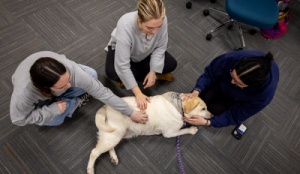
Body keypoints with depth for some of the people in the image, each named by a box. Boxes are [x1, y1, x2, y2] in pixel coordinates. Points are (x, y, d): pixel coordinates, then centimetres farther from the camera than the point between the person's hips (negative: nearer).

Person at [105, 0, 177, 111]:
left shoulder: (162, 20, -34)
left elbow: (160, 47, -16)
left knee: (171, 64, -12)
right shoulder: (125, 26, -43)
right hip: (121, 49, -2)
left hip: (145, 53, 3)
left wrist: (153, 72, -24)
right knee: (112, 73, -31)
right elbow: (122, 66, -39)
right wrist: (138, 94, -38)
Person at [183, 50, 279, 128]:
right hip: (223, 82, 2)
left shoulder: (264, 93, -40)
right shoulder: (233, 58, -40)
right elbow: (209, 74, -22)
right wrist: (196, 91, -39)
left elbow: (236, 116, -28)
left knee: (214, 109, -15)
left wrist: (207, 122, -38)